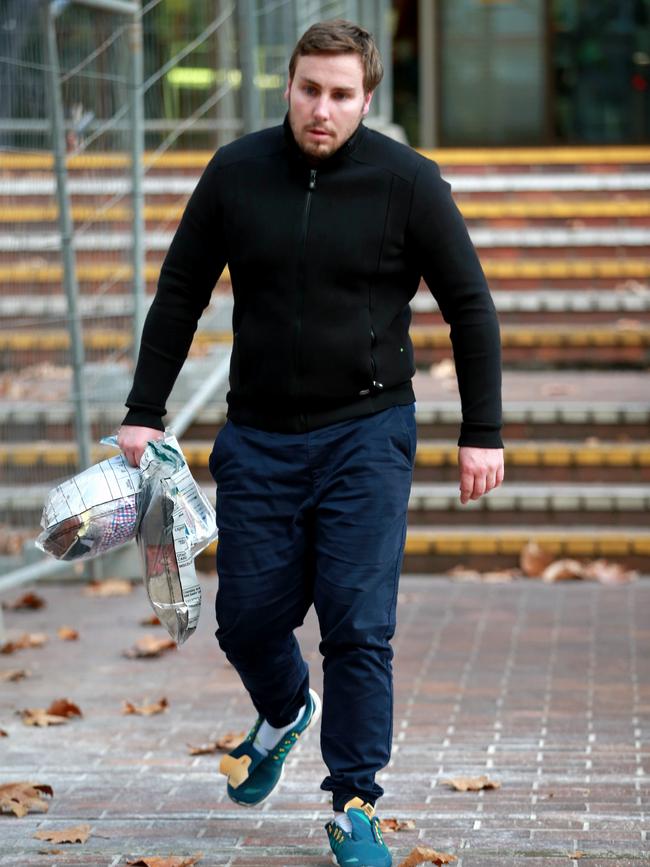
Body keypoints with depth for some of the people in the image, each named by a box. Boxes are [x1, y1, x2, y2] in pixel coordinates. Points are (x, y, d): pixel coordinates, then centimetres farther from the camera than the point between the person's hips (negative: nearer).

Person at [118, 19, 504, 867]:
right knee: (248, 616, 8)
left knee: (359, 625, -8)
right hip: (258, 438, 3)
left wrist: (482, 433, -3)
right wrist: (144, 410, 4)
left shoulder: (409, 183, -7)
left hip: (366, 433, -3)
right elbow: (179, 294, 8)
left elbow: (470, 309, 0)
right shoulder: (235, 174, -1)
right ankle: (285, 712, 41)